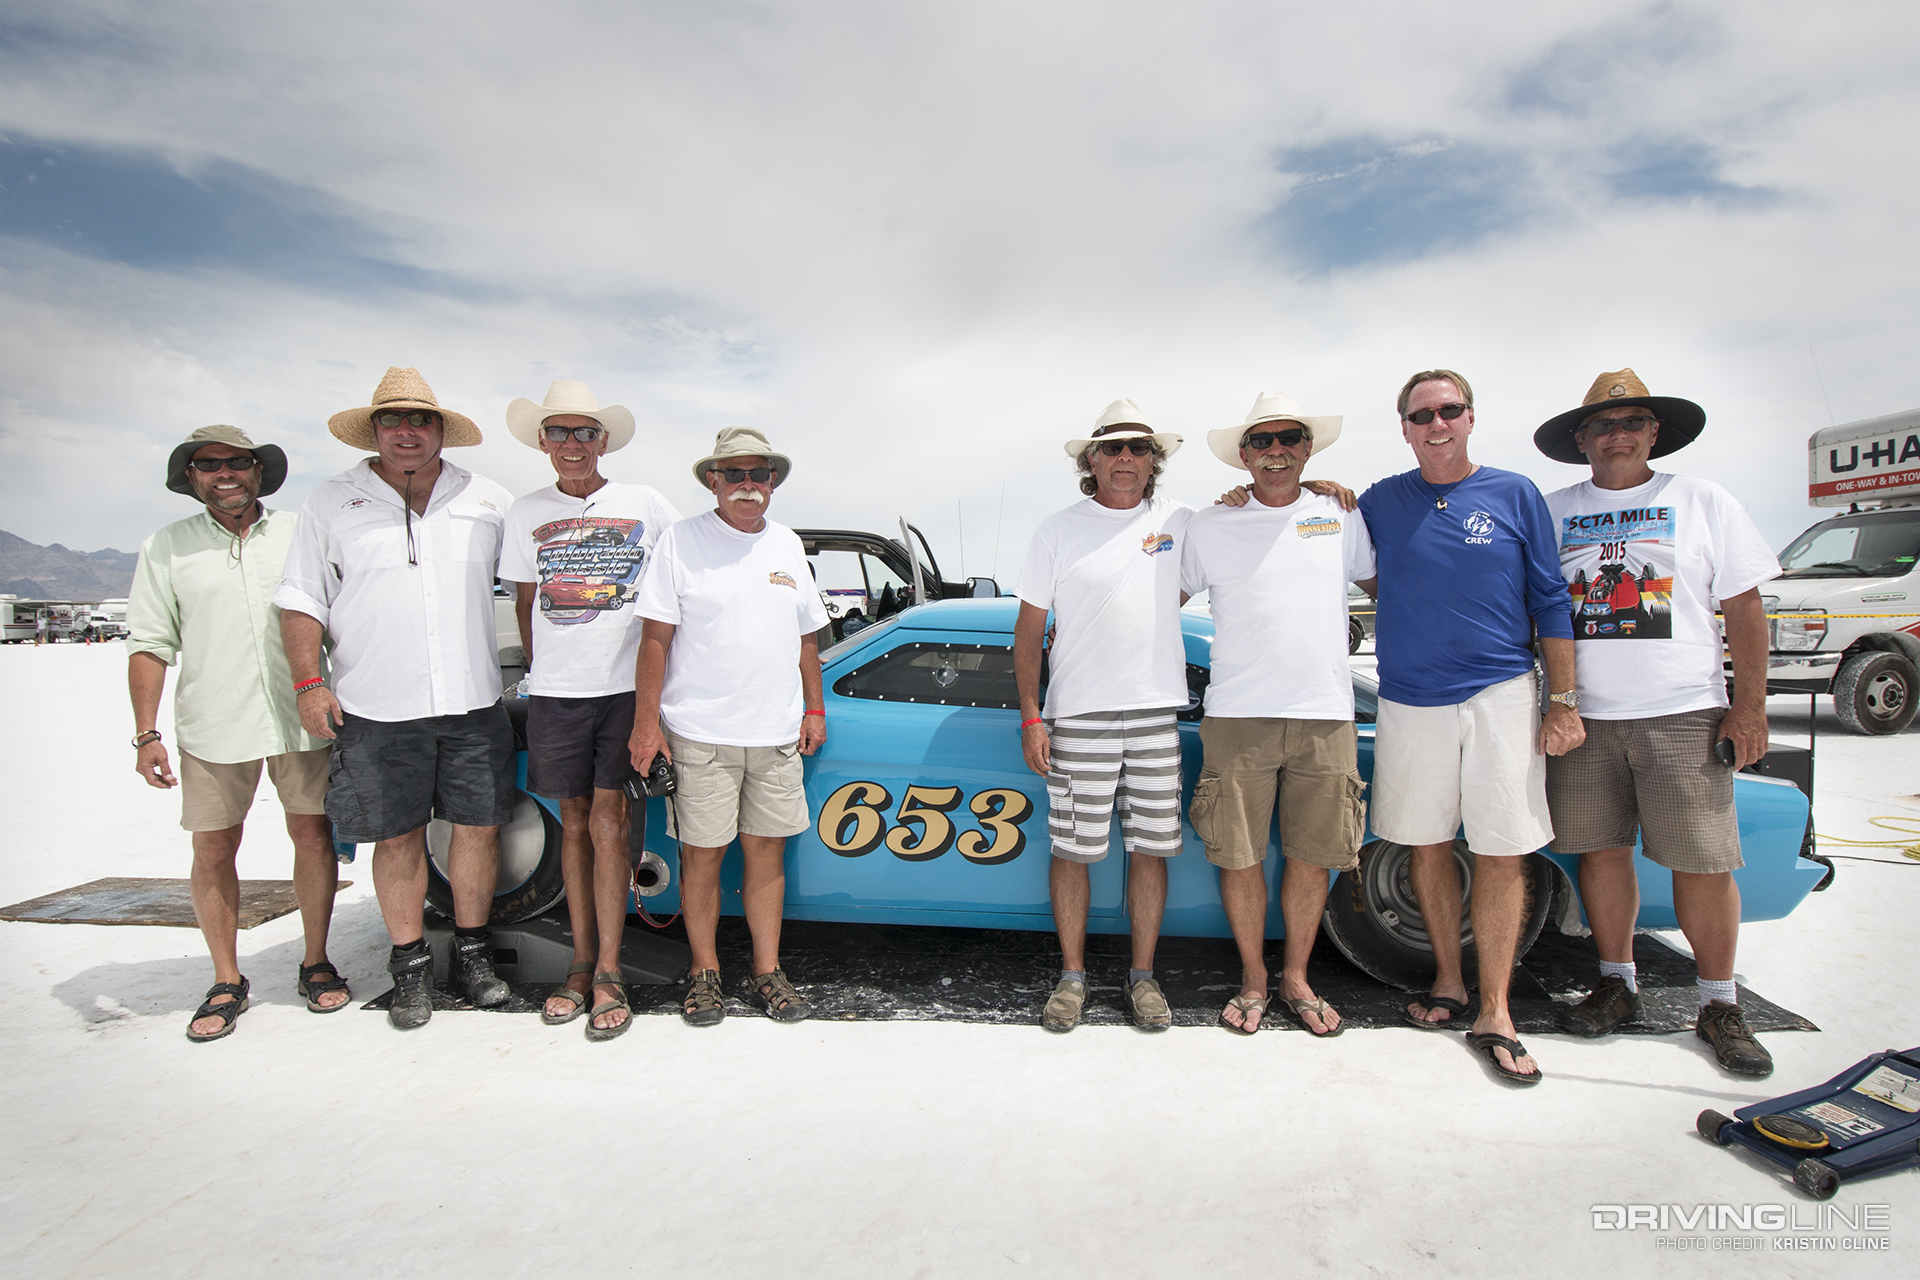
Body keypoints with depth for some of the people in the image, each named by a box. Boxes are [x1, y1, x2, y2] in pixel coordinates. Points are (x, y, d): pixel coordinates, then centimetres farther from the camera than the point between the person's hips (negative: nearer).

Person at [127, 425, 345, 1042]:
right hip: (212, 729, 0)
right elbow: (150, 645, 6)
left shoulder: (302, 534, 8)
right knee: (213, 852, 4)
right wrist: (146, 734, -1)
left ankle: (316, 963, 19)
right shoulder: (165, 548, 8)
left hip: (302, 720, 0)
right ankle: (226, 983, 17)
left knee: (313, 835, 4)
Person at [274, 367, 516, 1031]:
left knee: (479, 826, 5)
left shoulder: (488, 501, 9)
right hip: (376, 710, -1)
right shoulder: (331, 502, 7)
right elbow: (301, 600, 6)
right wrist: (309, 682, -4)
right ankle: (410, 965, 20)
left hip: (474, 704, 1)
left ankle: (471, 953, 22)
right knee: (397, 838, 6)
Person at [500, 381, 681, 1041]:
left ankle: (608, 973, 2)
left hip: (629, 685, -2)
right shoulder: (525, 514, 8)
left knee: (607, 822, -5)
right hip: (557, 691, 3)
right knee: (575, 822, 9)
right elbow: (524, 602, 16)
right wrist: (540, 669, 11)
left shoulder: (644, 504, 2)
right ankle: (582, 964, 19)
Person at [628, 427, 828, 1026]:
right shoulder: (681, 542, -2)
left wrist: (815, 710, 13)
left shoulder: (787, 545, 12)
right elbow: (655, 638, -5)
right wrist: (646, 723, -9)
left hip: (778, 734, 4)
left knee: (767, 850, 9)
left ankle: (768, 970, 21)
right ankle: (704, 971, 22)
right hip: (700, 733, -4)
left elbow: (805, 636, 18)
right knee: (702, 853, 5)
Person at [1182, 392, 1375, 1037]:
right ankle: (1253, 979, 22)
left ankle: (1297, 978, 26)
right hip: (1237, 716, -1)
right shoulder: (1210, 526, 5)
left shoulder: (1341, 517, 9)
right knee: (1238, 856, 2)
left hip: (1325, 716, 2)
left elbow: (1384, 580, 25)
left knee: (1314, 855, 7)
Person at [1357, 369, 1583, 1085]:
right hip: (1410, 702, 2)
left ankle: (1495, 1014, 8)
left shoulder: (1515, 495, 3)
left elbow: (1551, 602, 3)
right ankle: (1448, 983, 26)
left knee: (1503, 853, -1)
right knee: (1429, 846, 9)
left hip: (1501, 696, -1)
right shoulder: (1381, 502, 7)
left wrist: (1564, 701, -2)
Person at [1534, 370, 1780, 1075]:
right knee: (1601, 851, 6)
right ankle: (1617, 984, 21)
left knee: (1704, 860, -1)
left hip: (1684, 713, -1)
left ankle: (1719, 1005, 14)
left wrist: (1750, 707, -2)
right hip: (1583, 715, 2)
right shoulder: (1551, 512, 10)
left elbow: (1745, 606, 5)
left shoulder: (1704, 501, 7)